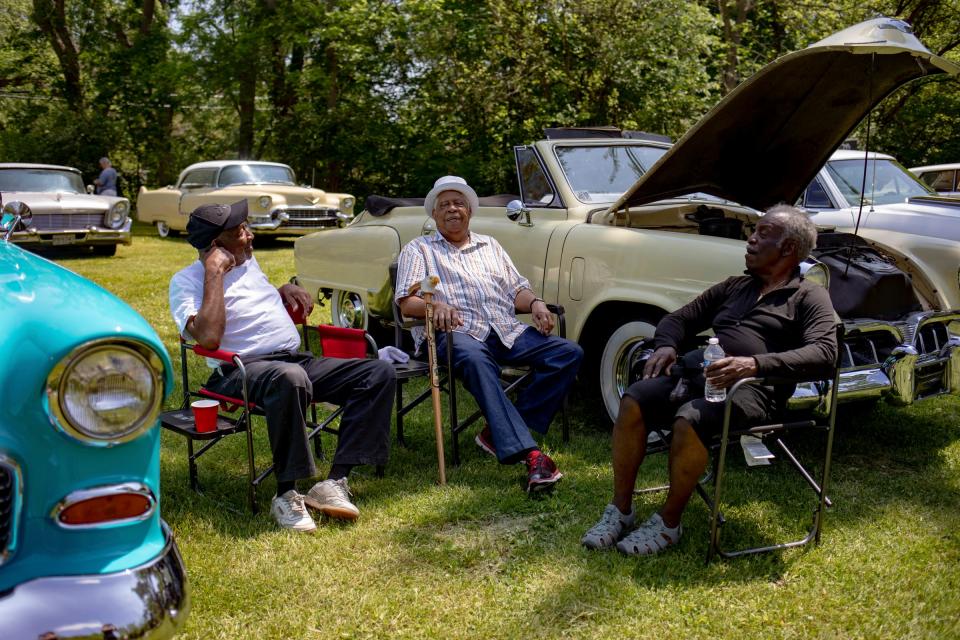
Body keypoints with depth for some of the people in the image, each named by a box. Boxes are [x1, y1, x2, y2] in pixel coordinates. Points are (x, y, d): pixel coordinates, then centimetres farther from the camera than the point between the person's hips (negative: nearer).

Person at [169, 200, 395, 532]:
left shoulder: (248, 262, 21)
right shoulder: (187, 281, -3)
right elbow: (209, 337, -20)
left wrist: (285, 290, 19)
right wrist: (214, 273, -15)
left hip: (296, 359, 8)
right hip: (242, 369, -8)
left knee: (380, 372, -10)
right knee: (290, 378, -44)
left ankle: (333, 483, -19)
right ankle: (286, 494, -27)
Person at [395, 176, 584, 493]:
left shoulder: (490, 245, 29)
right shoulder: (419, 249, 16)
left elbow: (518, 290, 24)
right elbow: (407, 303, 3)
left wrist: (535, 303, 0)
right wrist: (435, 305, -20)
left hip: (507, 330, 5)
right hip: (456, 331, -5)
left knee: (570, 353, -17)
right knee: (475, 360, -41)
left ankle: (499, 433, -20)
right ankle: (529, 454, -49)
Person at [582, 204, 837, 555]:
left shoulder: (809, 297, 6)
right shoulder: (734, 287, 25)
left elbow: (824, 353, -11)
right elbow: (680, 318, 28)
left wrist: (756, 364, -26)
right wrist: (666, 345, 3)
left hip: (752, 387, -6)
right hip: (699, 372, 6)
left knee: (689, 421, -34)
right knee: (632, 402, -20)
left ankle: (668, 524, -12)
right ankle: (620, 511, -8)